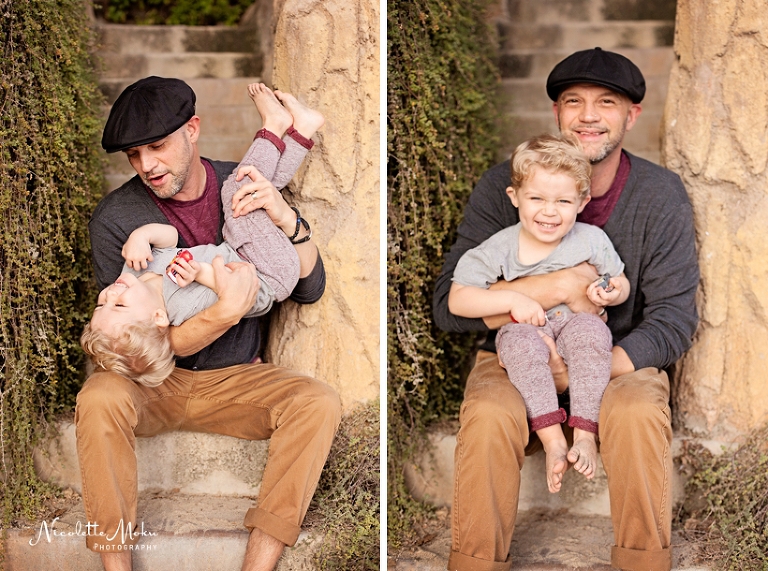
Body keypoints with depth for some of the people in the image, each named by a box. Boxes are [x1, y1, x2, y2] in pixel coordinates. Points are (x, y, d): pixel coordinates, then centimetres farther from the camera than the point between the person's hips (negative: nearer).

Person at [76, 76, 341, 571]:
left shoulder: (247, 190, -4)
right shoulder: (115, 220, -12)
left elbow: (310, 290, -3)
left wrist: (289, 220, -22)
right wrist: (227, 311, -30)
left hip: (236, 379, 2)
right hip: (154, 381, -2)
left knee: (319, 403, -26)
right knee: (100, 399, -34)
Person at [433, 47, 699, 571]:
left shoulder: (661, 194, -5)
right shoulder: (504, 185, -8)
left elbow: (675, 320, -8)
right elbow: (449, 306, -14)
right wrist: (560, 287, -26)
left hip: (621, 358, 1)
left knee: (638, 412, -32)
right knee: (488, 415, -31)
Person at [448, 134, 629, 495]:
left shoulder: (592, 240, -2)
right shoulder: (500, 249, -8)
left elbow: (621, 282, 13)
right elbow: (457, 300, -10)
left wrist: (613, 293, -12)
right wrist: (512, 301, -21)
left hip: (575, 337, 1)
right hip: (525, 335, -1)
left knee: (589, 326, -33)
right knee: (520, 338, -35)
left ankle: (585, 434, -32)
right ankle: (552, 440, -37)